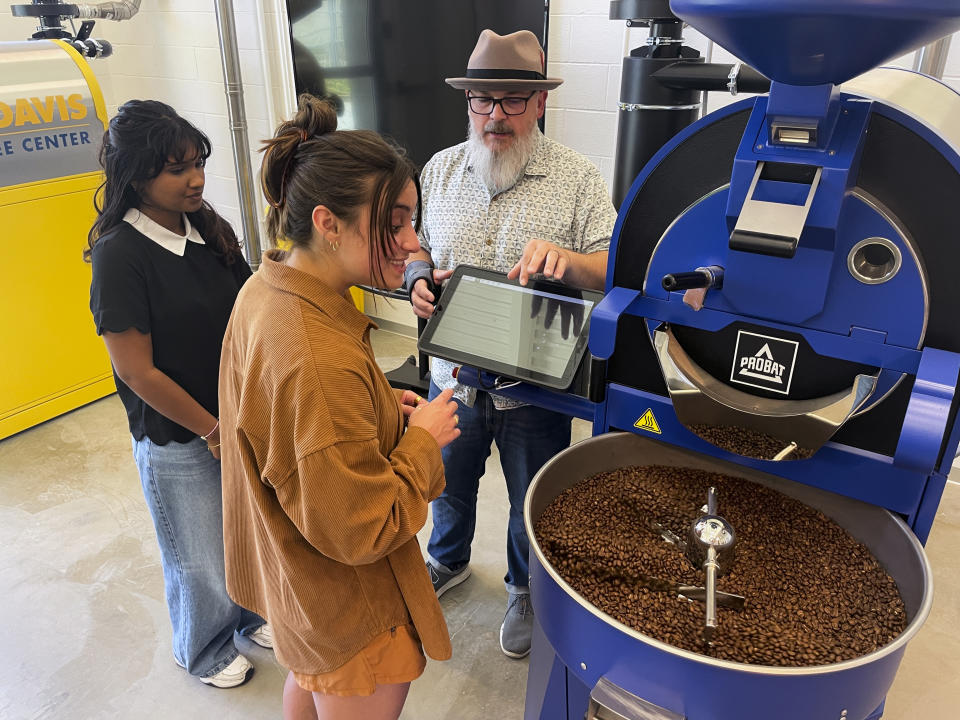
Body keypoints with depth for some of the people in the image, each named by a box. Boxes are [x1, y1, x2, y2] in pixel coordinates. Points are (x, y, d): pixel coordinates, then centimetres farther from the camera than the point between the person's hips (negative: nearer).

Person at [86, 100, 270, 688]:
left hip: (238, 420, 5)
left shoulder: (211, 230, -1)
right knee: (201, 562, 14)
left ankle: (251, 614, 50)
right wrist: (213, 431, -12)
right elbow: (138, 372, -18)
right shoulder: (120, 254, -19)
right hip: (176, 440, -5)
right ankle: (203, 651, 43)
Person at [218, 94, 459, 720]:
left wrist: (381, 405, -3)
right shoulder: (322, 362, -39)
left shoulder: (266, 290, -9)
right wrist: (422, 438, -18)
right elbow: (361, 532, -30)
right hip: (350, 611, -8)